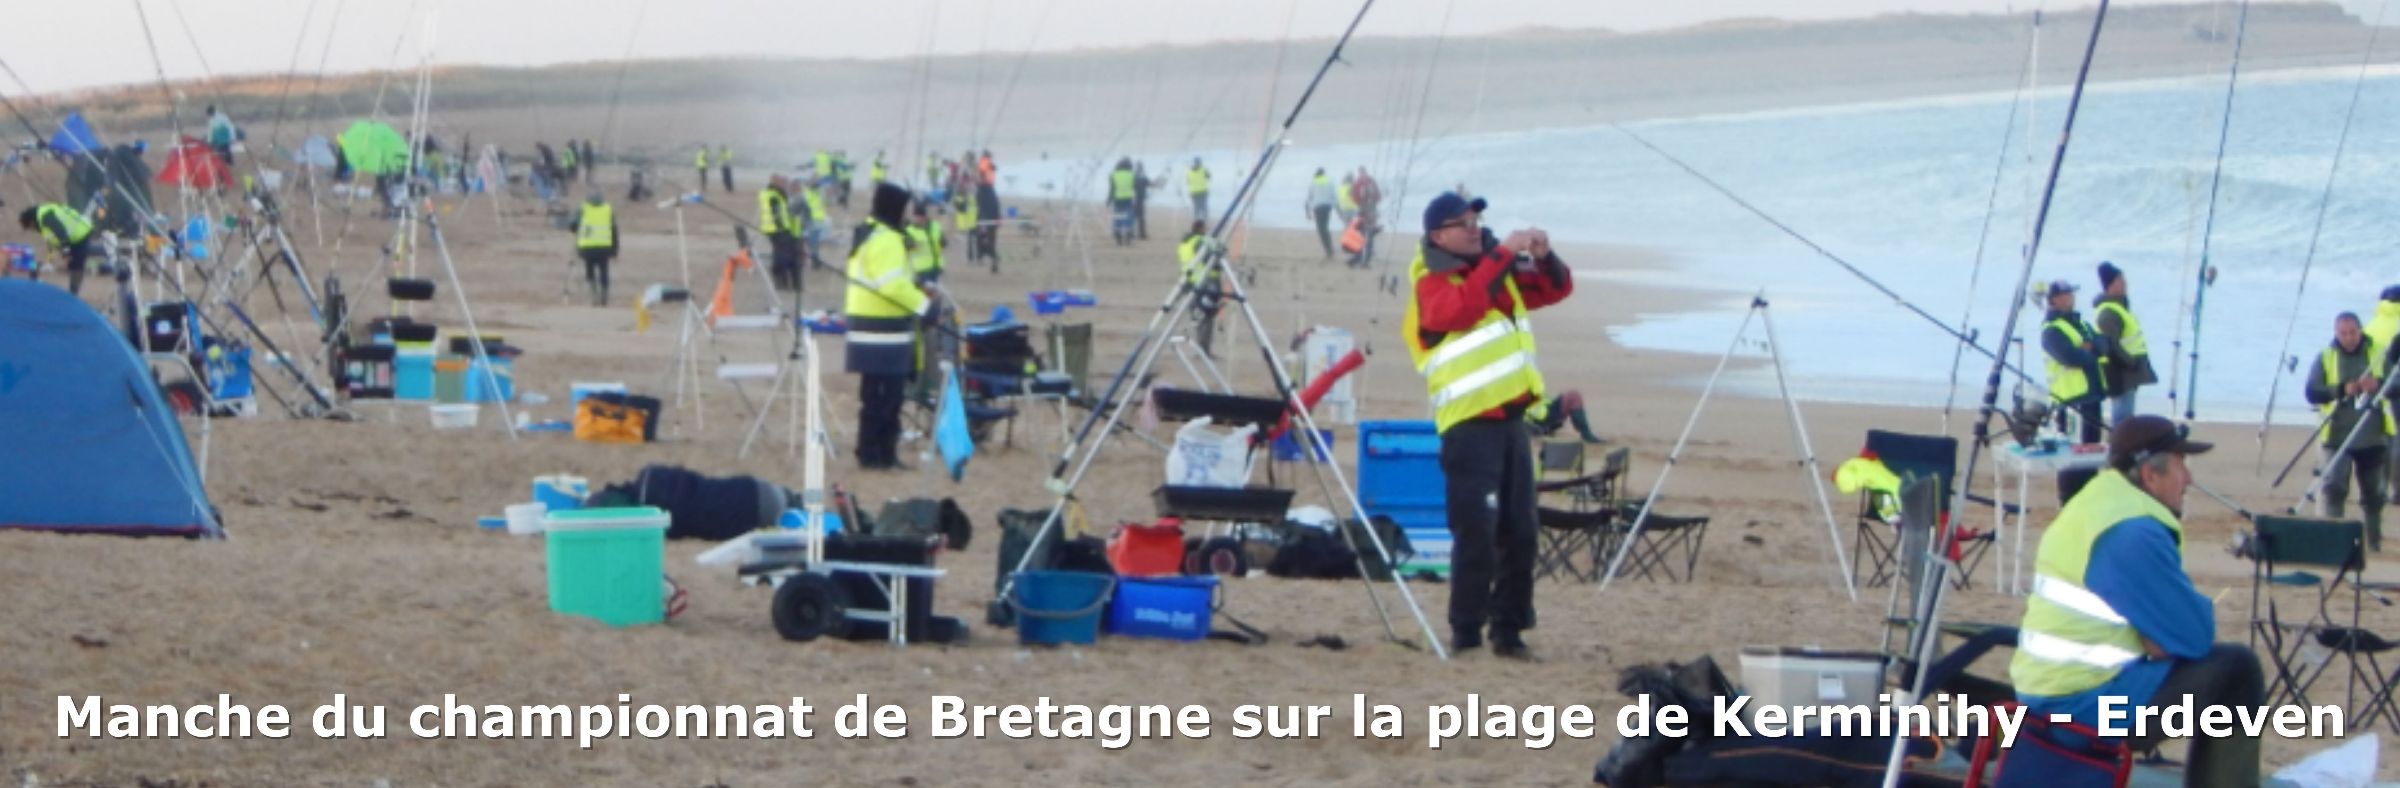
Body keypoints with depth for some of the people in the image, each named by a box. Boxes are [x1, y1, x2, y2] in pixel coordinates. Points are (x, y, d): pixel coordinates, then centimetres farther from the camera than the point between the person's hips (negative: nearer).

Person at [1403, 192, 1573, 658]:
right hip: (1470, 425, -7)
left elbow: (1556, 289, 21)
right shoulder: (1432, 284, -5)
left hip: (1511, 420, 7)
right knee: (1477, 533, -12)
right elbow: (1461, 307, -26)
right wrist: (1502, 255, -25)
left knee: (1519, 533, 6)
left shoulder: (1501, 273, 17)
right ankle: (1466, 634, -7)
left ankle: (1508, 629, 14)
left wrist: (1544, 259, 0)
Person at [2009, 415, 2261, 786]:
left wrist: (2158, 637, 3)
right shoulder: (2135, 534, -18)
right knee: (2235, 671, -4)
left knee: (2206, 667, 25)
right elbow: (2195, 634, -14)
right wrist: (2202, 609, 6)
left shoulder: (2092, 504, 12)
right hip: (2087, 704, -10)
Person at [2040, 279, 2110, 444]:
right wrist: (2090, 354, -5)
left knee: (2093, 437, 13)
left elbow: (2101, 343, 7)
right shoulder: (2051, 330, -11)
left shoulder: (2079, 322, 18)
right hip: (2073, 397, -9)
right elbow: (2070, 357, -23)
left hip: (2093, 391, 9)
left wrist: (2090, 346, -15)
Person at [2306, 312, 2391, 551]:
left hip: (2373, 437, 2)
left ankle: (2374, 541, 25)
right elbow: (2312, 392, -6)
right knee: (2334, 486, -15)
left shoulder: (2379, 354, 5)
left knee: (2373, 493, 12)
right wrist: (2342, 390, -22)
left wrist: (2378, 385, -22)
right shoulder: (2325, 358, 2)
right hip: (2338, 438, -2)